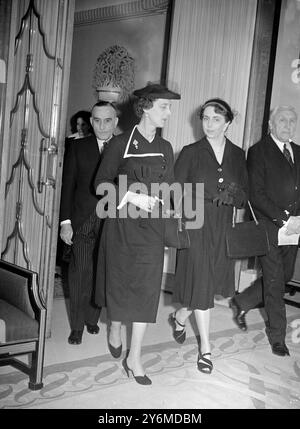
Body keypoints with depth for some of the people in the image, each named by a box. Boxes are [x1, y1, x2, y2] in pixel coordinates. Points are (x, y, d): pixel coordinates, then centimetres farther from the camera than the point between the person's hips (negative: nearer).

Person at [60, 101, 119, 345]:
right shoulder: (79, 148, 5)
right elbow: (68, 186, 4)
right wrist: (65, 222, -3)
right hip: (82, 222, 0)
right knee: (80, 274, 3)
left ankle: (92, 318, 26)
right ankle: (77, 325, 16)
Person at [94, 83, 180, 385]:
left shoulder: (165, 148, 9)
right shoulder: (120, 143, -3)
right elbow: (101, 182, -4)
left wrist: (158, 198, -5)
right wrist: (132, 196, -16)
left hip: (151, 227, 3)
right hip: (121, 223, -3)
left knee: (147, 288, -1)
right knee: (119, 281, 9)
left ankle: (134, 358, 8)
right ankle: (115, 330, 38)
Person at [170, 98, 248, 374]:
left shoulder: (238, 155, 6)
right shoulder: (191, 153, -2)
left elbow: (244, 198, 4)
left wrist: (234, 195, -16)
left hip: (223, 229, 4)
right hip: (196, 227, -3)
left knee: (210, 284, 11)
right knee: (201, 285, -1)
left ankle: (180, 318, 40)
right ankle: (205, 349, 15)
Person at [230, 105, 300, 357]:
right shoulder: (258, 151, -4)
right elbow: (256, 194, -12)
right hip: (269, 227, -6)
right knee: (274, 282, 2)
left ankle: (241, 303, 33)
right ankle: (277, 336, 18)